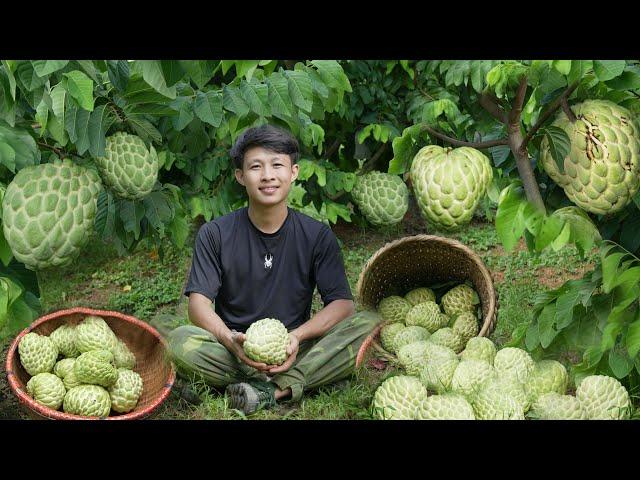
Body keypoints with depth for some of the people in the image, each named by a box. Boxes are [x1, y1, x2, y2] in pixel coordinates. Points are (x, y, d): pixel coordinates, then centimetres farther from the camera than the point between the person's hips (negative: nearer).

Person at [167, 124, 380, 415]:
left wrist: (298, 335, -23)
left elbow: (342, 302, -4)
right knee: (180, 341, -30)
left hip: (294, 351, 1)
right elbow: (199, 303, -7)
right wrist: (230, 339, -28)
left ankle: (268, 389, -32)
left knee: (367, 323, -24)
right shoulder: (215, 235, 1)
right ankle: (285, 385, -26)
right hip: (235, 350, -1)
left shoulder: (317, 236, 3)